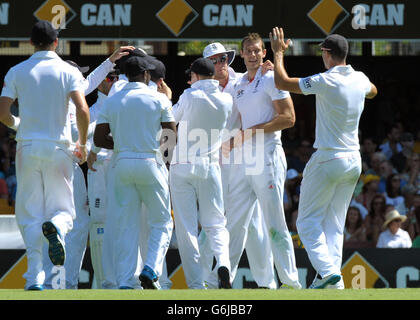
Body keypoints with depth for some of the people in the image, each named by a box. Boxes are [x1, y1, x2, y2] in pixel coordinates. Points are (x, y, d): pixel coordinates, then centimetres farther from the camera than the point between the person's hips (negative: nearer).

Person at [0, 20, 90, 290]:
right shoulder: (68, 72, 0)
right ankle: (56, 226, -31)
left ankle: (35, 277, -6)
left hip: (28, 147, 1)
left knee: (29, 215, 6)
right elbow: (82, 110, -13)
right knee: (63, 209, 7)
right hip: (58, 147, -1)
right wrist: (83, 144, 2)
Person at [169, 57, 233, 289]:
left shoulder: (190, 96, -8)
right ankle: (222, 261, -18)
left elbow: (171, 119, 5)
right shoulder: (226, 100, 2)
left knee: (186, 226, 0)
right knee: (215, 223, 10)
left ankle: (195, 283, -6)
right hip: (210, 167, 3)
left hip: (183, 167, -3)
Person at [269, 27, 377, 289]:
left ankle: (327, 270, -17)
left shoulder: (326, 81, -17)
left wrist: (279, 52, 2)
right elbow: (372, 91, 30)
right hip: (354, 161, 7)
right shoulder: (360, 80, 4)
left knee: (308, 222, 0)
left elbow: (282, 83, -13)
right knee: (335, 224, 13)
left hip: (328, 160, -7)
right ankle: (336, 281, 5)